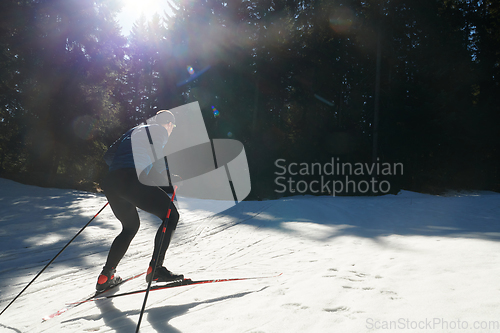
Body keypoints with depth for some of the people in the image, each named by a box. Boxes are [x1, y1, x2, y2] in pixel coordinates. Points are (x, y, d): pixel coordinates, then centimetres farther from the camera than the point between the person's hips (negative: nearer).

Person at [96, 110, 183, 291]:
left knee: (130, 226, 26)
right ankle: (155, 268, -8)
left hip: (111, 182, 8)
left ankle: (106, 276, 23)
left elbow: (108, 156, 29)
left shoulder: (134, 131, 33)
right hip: (133, 180, -8)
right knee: (171, 216, 3)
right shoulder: (160, 130, 12)